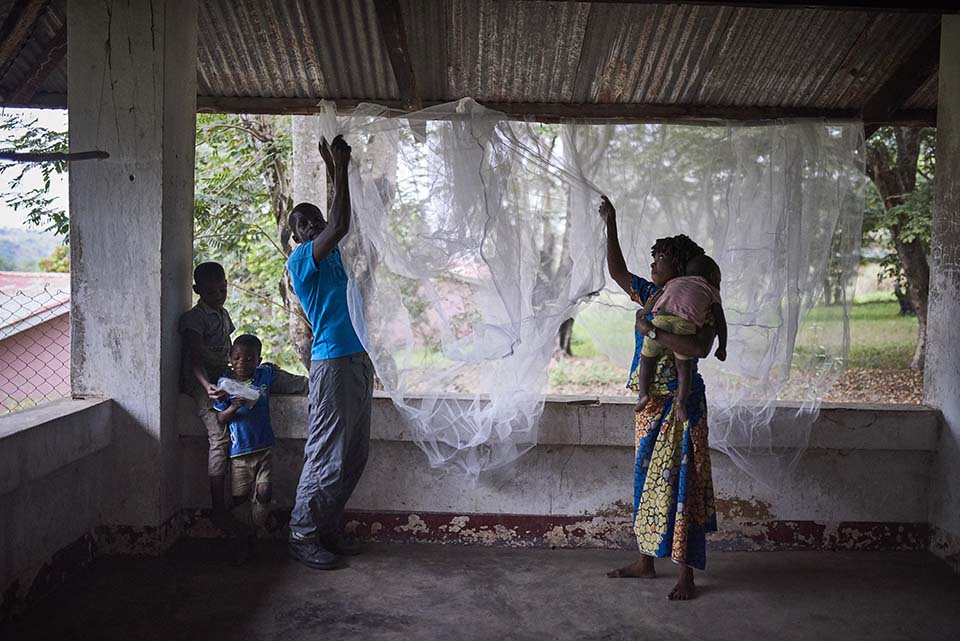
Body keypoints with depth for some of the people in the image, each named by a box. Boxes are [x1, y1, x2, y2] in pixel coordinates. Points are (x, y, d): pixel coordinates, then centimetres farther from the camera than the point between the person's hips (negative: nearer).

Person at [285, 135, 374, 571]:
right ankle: (302, 535, 5)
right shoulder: (300, 259, -6)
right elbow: (340, 225, -20)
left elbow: (339, 222, 29)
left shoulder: (329, 254, 19)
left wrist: (336, 168, 21)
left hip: (358, 360, 9)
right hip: (333, 362, -9)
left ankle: (329, 527, 22)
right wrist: (340, 167, -15)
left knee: (354, 456, 12)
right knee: (326, 455, -6)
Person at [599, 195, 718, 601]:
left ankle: (686, 577, 5)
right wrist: (611, 224, 12)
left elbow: (699, 348, -29)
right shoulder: (652, 296, 9)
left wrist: (654, 331, -23)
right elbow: (617, 270, 16)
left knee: (679, 483, -4)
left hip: (681, 404, -8)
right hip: (650, 404, 8)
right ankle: (645, 562, 27)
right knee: (647, 479, 14)